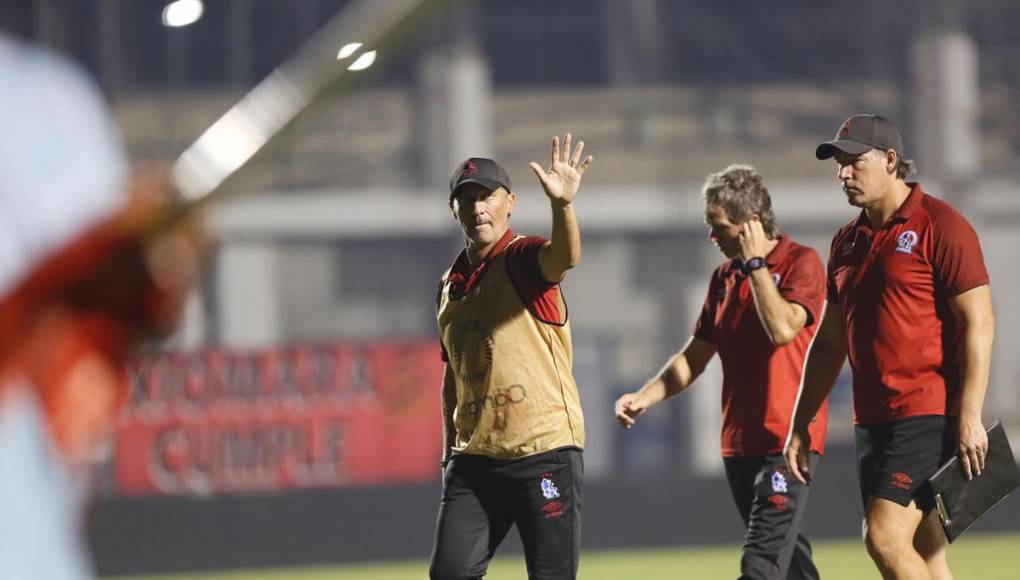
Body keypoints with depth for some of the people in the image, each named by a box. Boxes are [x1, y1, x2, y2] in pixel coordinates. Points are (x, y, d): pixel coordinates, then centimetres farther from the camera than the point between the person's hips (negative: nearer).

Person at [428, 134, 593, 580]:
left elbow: (565, 256, -30)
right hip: (475, 457, 6)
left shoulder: (524, 260, -5)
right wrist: (450, 448, 18)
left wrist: (562, 205, -50)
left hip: (543, 450, -6)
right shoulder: (451, 283, 15)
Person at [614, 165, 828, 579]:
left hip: (786, 440, -8)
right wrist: (645, 397, 3)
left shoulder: (801, 262, -7)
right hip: (739, 442, 8)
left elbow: (781, 328, -23)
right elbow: (695, 356, 18)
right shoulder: (725, 277, 14)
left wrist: (756, 262, -14)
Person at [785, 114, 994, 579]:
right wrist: (801, 425, 20)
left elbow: (978, 325, -11)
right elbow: (830, 342, 23)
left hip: (928, 413, -8)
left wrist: (969, 417, -18)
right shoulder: (847, 243, 16)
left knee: (885, 537, -18)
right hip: (873, 417, 8)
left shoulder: (940, 227, -7)